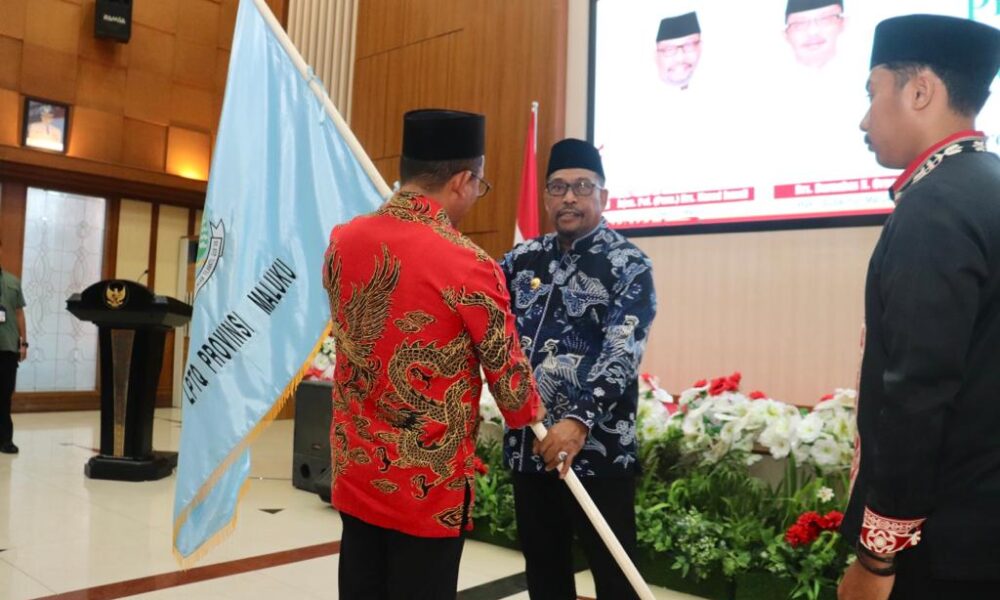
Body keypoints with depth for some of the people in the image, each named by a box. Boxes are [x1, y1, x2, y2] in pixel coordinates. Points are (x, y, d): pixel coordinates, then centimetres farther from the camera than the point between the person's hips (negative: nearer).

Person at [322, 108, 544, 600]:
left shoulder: (341, 242, -2)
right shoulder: (469, 266, -20)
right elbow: (507, 372, -8)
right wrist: (531, 413, 13)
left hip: (355, 471, 6)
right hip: (429, 485, -6)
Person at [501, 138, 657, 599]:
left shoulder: (628, 265, -8)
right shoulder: (523, 259, 8)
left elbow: (622, 353, -20)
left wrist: (579, 420, -33)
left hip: (597, 450, -5)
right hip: (528, 444, 5)